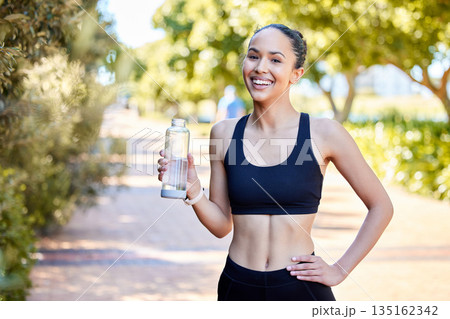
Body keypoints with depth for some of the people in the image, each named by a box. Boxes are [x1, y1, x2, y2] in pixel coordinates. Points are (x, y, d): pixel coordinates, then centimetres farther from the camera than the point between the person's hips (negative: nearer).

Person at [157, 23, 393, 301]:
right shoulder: (224, 133, 2)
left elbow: (381, 207, 2)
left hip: (301, 286, -2)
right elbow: (222, 225, 5)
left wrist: (340, 270, -2)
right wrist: (192, 189, -12)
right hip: (238, 286, 2)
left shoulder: (324, 133, -7)